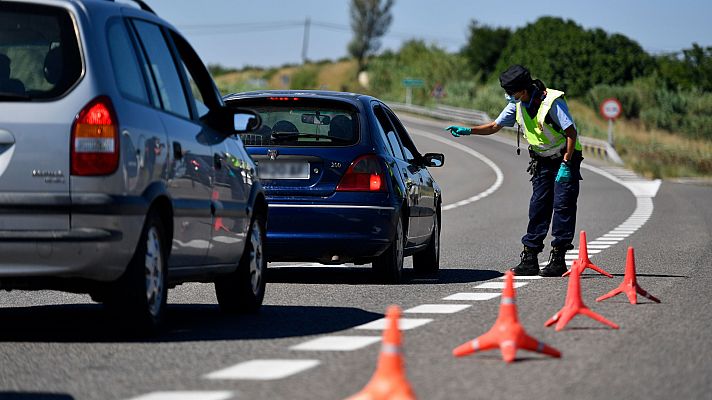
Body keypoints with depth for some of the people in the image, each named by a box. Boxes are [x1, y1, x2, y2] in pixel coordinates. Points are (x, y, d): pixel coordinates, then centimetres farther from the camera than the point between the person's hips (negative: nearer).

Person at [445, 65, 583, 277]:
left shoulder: (552, 102, -23)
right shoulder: (518, 105, -1)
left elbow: (571, 133, -21)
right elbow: (494, 126, 9)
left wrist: (565, 165, -24)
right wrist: (468, 131, -4)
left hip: (566, 160, -7)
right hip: (542, 162, 7)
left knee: (562, 207, -10)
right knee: (537, 209, 2)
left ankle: (558, 259, -9)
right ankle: (529, 259, 1)